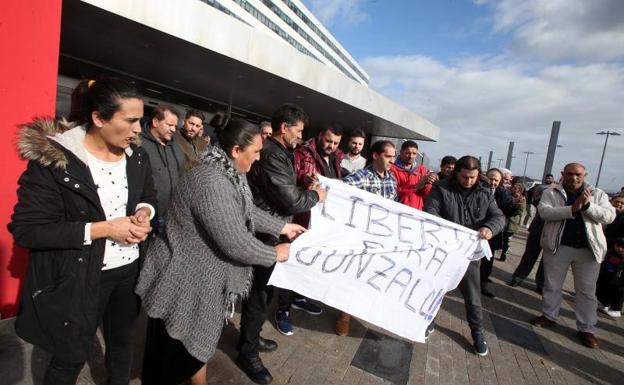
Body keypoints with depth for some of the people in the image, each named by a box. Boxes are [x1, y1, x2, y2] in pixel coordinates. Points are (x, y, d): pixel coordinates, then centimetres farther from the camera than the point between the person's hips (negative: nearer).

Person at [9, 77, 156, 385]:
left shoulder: (137, 157, -2)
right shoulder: (51, 159, -18)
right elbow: (26, 229, -19)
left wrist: (144, 213, -11)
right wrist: (103, 228, -24)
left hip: (130, 269, 5)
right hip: (78, 278, -5)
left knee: (123, 341, 24)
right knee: (71, 357, 16)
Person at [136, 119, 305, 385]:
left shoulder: (227, 174, 0)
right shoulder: (212, 183, -33)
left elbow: (247, 212, 13)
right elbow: (236, 244, -31)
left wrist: (283, 227, 12)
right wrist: (274, 254, -14)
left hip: (201, 276, 9)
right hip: (184, 282, -9)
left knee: (198, 340, 26)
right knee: (176, 351, 15)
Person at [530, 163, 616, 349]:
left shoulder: (597, 194, 5)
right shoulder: (551, 193, 0)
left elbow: (609, 216, -6)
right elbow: (544, 211, -16)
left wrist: (587, 205, -22)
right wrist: (572, 209, -27)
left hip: (589, 249, 1)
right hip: (558, 247, 0)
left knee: (587, 290, 9)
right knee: (552, 285, 12)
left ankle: (586, 329, 21)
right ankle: (549, 316, 30)